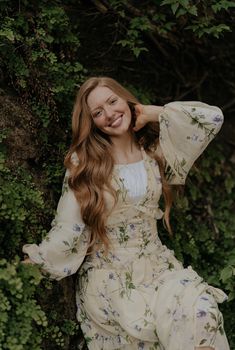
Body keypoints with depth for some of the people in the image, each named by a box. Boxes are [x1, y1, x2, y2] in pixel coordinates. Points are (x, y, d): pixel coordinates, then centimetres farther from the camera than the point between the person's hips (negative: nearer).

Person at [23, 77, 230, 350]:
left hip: (156, 265, 3)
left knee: (204, 312, -24)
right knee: (144, 327, -28)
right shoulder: (84, 163, -3)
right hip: (108, 273, -2)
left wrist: (154, 113, 1)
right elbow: (68, 226, -2)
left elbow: (212, 118, -1)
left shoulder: (155, 151, 5)